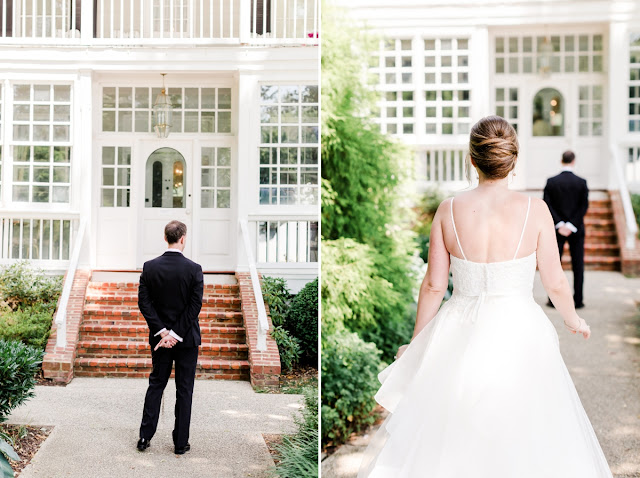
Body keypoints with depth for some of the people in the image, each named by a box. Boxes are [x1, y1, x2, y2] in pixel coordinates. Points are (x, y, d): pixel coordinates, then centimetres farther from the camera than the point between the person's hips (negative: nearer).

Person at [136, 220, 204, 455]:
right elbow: (195, 306, -15)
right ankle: (181, 443, 11)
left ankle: (145, 437, 15)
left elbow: (144, 302, -6)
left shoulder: (149, 267, -4)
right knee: (184, 390, 6)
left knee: (156, 384, 16)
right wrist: (176, 334, -12)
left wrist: (162, 331, -7)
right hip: (187, 338, -3)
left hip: (160, 337, 3)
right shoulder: (194, 269, -13)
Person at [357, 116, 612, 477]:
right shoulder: (535, 210, -10)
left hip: (460, 334, 2)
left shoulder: (449, 211, -6)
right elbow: (555, 282, -3)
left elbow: (434, 285, -2)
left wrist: (417, 342, 11)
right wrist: (573, 320, 18)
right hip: (519, 334, -1)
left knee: (445, 440, 17)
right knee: (523, 444, 13)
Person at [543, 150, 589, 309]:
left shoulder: (551, 182, -4)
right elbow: (584, 206, -9)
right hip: (576, 230, 0)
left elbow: (547, 205, -8)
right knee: (578, 265, 6)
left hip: (557, 230, 0)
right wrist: (571, 226, -11)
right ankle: (578, 300, 6)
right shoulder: (581, 182, -5)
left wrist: (559, 225, -9)